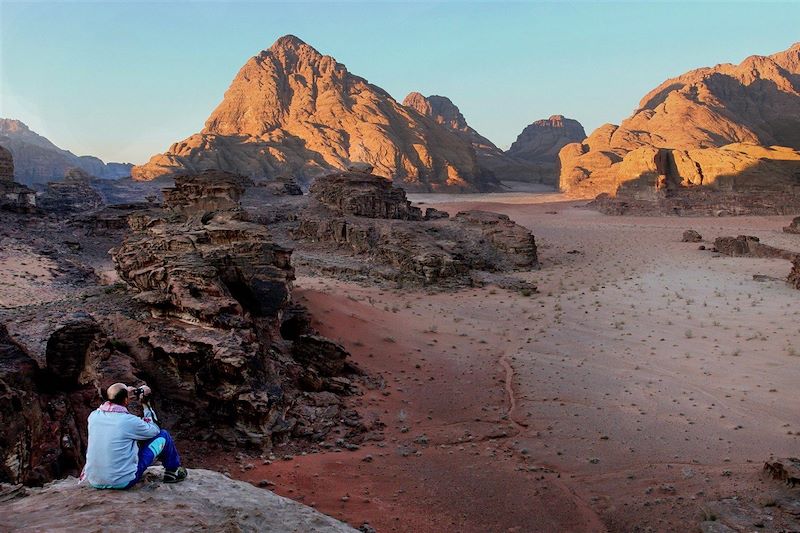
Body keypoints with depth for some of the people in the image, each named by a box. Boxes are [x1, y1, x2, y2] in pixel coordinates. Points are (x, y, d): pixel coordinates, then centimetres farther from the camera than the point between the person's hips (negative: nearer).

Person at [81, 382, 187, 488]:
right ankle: (172, 471, 28)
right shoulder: (130, 421, -19)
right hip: (124, 482, -6)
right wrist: (146, 404, 6)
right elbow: (154, 430, 1)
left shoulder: (93, 416, -5)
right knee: (163, 435, 7)